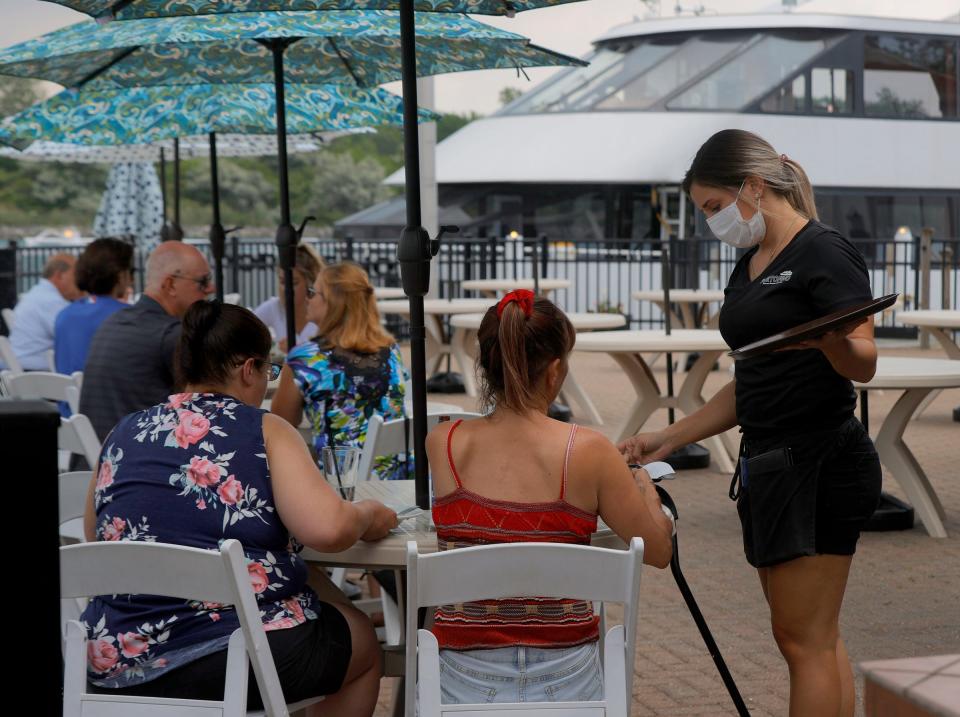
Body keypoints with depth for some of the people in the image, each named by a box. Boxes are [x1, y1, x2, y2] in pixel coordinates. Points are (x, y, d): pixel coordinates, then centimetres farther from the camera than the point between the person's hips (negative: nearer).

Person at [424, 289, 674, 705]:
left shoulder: (442, 444, -2)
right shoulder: (588, 452, -11)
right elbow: (658, 551, 2)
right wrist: (642, 484, 23)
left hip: (467, 681, 2)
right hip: (565, 679, -1)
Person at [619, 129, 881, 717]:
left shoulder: (825, 254, -10)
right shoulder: (749, 267, 17)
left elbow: (863, 364, -18)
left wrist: (829, 339, -39)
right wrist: (669, 439, 19)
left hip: (819, 463, -9)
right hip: (770, 463, 9)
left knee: (804, 640, -8)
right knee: (816, 640, 9)